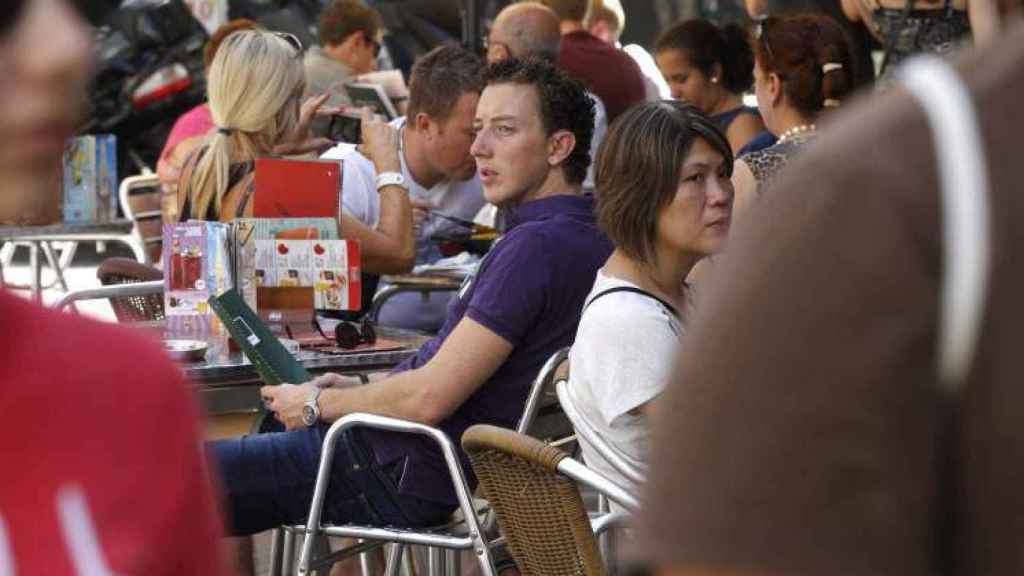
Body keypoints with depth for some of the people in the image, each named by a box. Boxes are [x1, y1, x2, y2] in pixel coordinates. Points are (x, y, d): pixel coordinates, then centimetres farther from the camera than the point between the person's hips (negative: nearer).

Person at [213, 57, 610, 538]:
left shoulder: (537, 245, -23)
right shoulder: (585, 236, 9)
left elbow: (429, 398, -25)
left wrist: (318, 404, -10)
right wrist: (361, 390, 14)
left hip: (405, 474, -10)